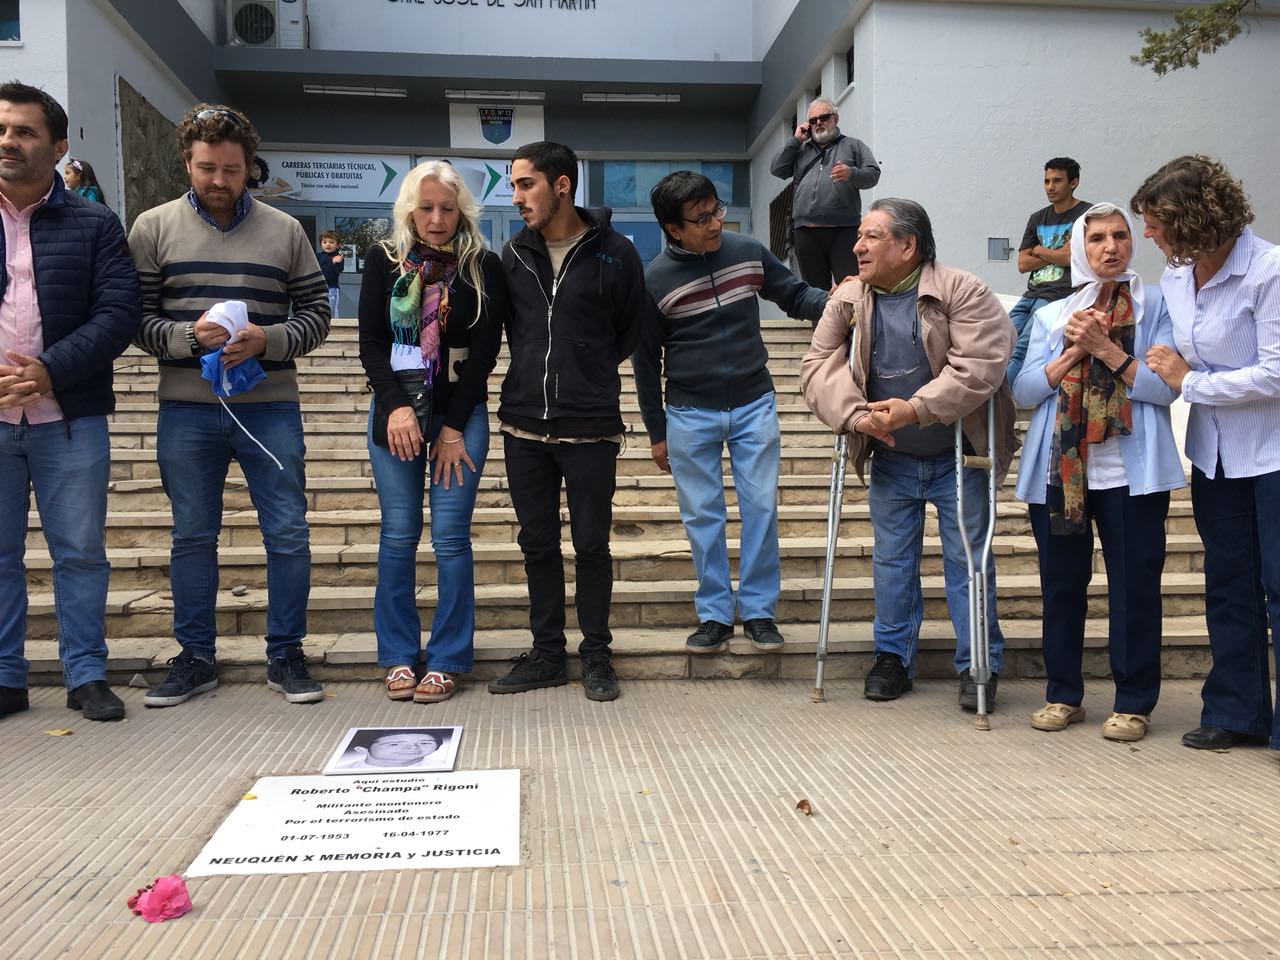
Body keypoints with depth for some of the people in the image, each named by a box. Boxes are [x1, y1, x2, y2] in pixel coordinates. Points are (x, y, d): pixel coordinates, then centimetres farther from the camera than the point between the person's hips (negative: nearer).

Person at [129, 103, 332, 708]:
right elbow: (135, 318, 2)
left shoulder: (284, 231, 6)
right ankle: (195, 657, 24)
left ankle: (285, 656, 17)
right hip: (187, 409, 0)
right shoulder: (153, 228, 5)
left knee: (288, 534, 2)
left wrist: (267, 339, -13)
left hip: (270, 407, 0)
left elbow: (317, 315, 5)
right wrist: (188, 336, -17)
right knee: (192, 535, 10)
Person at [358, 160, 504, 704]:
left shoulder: (483, 267, 0)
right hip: (395, 410, 2)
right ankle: (399, 656, 14)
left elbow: (485, 351, -3)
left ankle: (448, 660, 7)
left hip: (460, 413, -1)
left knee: (450, 537, -3)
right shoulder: (384, 261, 4)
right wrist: (398, 408, -14)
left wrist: (453, 428, -7)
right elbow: (371, 343, 1)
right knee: (398, 534, 3)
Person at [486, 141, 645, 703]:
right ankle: (547, 653, 24)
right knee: (538, 544, 11)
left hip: (590, 429, -4)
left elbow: (631, 332, 7)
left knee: (592, 545, 5)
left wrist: (588, 373, 9)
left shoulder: (614, 252, -4)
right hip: (524, 425, 4)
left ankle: (596, 656, 20)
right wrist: (538, 372, 10)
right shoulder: (514, 253, 6)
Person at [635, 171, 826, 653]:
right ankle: (714, 614, 17)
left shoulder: (747, 252, -2)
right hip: (690, 414, -2)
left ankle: (759, 610, 17)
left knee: (761, 508, 3)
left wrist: (830, 301, -14)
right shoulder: (654, 280, -9)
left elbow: (794, 295, 10)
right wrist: (656, 433, 3)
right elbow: (646, 362, 0)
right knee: (702, 515, 4)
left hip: (754, 404, 2)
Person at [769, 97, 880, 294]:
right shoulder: (800, 150, 25)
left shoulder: (853, 145, 17)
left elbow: (873, 174, 7)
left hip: (843, 231, -3)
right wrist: (795, 140, 11)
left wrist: (852, 174, -14)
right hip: (805, 231, 3)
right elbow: (777, 169, 13)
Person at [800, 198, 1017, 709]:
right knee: (891, 560, 13)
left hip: (957, 458, -3)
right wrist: (854, 415, -22)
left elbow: (978, 366, -24)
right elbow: (819, 365, -6)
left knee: (967, 559, 6)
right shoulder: (847, 299, -1)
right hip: (890, 461, 4)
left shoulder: (963, 292, -14)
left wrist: (914, 409, -33)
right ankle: (893, 655, 28)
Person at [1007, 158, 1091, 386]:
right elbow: (1022, 264, 11)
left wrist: (1039, 250, 4)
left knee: (1020, 354, -23)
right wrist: (1058, 252, 0)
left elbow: (1075, 258, -10)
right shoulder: (1038, 218, 20)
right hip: (1031, 295, 7)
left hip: (1059, 297, -7)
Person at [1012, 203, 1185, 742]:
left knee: (1134, 586, 1)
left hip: (1131, 471, -2)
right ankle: (1063, 694, 20)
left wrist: (1106, 349, -15)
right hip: (1059, 469, 2)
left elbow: (1166, 386, -7)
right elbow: (1024, 391, 2)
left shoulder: (1155, 306, 5)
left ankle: (1134, 702, 13)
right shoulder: (1051, 316, 12)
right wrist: (1073, 353, -10)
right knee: (1061, 584, 7)